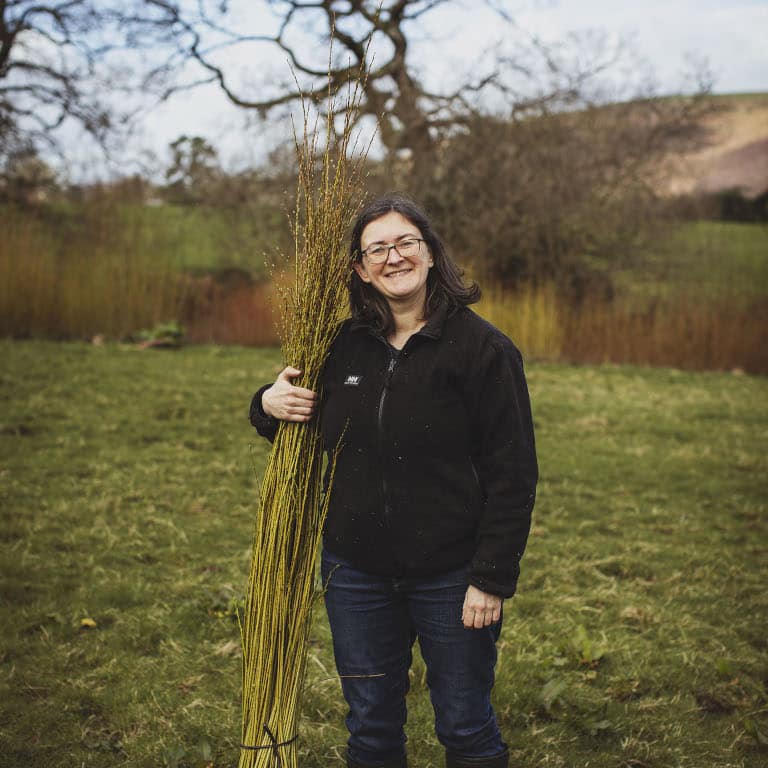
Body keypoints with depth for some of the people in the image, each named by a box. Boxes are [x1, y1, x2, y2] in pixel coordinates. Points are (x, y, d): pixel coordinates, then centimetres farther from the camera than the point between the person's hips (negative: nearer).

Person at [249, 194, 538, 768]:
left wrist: (493, 579, -14)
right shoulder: (344, 346, 4)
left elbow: (513, 474, -11)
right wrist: (270, 404, -3)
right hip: (356, 571, 5)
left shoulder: (482, 347, -10)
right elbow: (304, 433, 19)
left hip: (450, 576, -4)